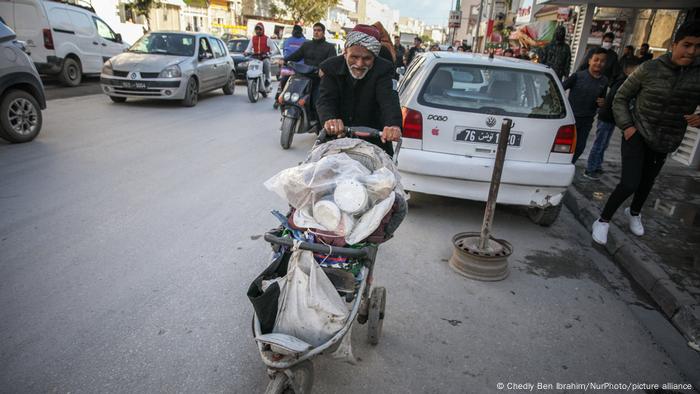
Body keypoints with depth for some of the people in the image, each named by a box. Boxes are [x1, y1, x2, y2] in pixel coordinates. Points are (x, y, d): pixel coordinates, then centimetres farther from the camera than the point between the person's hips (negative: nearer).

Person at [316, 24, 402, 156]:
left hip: (375, 139, -1)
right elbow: (326, 100, -23)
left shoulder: (383, 70, -16)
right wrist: (329, 120, -48)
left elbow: (389, 99, -31)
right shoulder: (331, 67, -11)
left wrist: (393, 125, -54)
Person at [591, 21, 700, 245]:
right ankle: (603, 220, 5)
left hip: (664, 142, 4)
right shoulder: (650, 69, -12)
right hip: (637, 134, -4)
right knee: (629, 183, -16)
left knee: (647, 181, 21)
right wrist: (626, 125, -11)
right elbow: (621, 97, -2)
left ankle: (634, 212, 49)